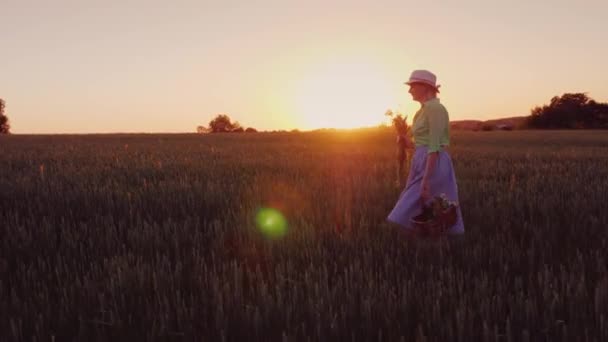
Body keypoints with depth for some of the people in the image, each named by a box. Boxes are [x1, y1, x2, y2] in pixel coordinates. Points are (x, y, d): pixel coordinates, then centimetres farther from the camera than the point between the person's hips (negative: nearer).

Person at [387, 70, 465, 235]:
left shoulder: (434, 107, -13)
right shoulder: (425, 109, 17)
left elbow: (435, 146, -19)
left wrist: (425, 179, -22)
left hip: (434, 166, -10)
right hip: (425, 164, 10)